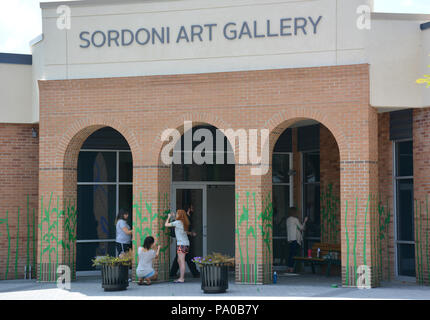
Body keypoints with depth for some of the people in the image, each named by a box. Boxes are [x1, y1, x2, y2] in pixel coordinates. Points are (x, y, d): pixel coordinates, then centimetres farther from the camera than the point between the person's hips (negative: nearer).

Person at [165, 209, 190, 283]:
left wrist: (169, 217, 12)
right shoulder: (184, 223, 13)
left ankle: (181, 279, -8)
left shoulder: (177, 222, -10)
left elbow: (166, 224, -4)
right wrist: (172, 217, 29)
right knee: (179, 261, 15)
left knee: (182, 261, -8)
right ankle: (182, 277, 18)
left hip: (182, 244, -9)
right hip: (186, 244, 9)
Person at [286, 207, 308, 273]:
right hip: (295, 239, -7)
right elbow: (301, 228, -1)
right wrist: (305, 221, 11)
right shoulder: (295, 219, -9)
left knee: (290, 254, 10)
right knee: (294, 254, -5)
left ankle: (288, 268, 9)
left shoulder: (288, 220, 12)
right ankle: (291, 268, -7)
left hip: (290, 239, 7)